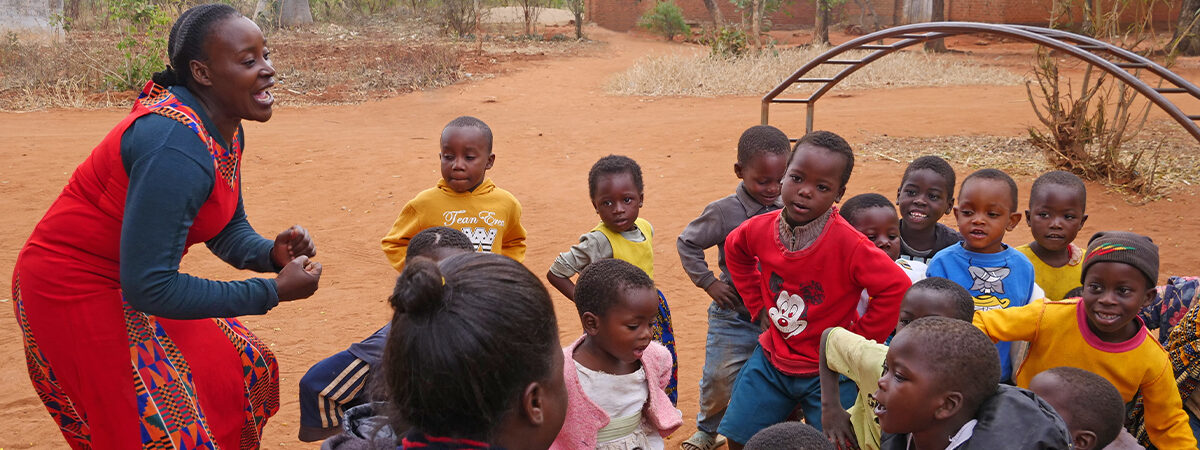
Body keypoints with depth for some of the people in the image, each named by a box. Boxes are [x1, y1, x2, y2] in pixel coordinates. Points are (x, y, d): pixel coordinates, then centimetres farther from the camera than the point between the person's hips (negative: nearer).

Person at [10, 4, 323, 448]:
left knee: (245, 366, 14)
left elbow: (228, 231, 11)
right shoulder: (177, 148, -30)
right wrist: (273, 292, -26)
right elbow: (148, 287, -30)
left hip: (137, 283, 9)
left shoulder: (225, 128, -1)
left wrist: (271, 254, -11)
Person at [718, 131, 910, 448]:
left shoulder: (848, 244, -25)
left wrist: (859, 338, -15)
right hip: (772, 359, 4)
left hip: (828, 371, -4)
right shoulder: (760, 229, -9)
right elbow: (734, 250, 14)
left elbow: (896, 287, -24)